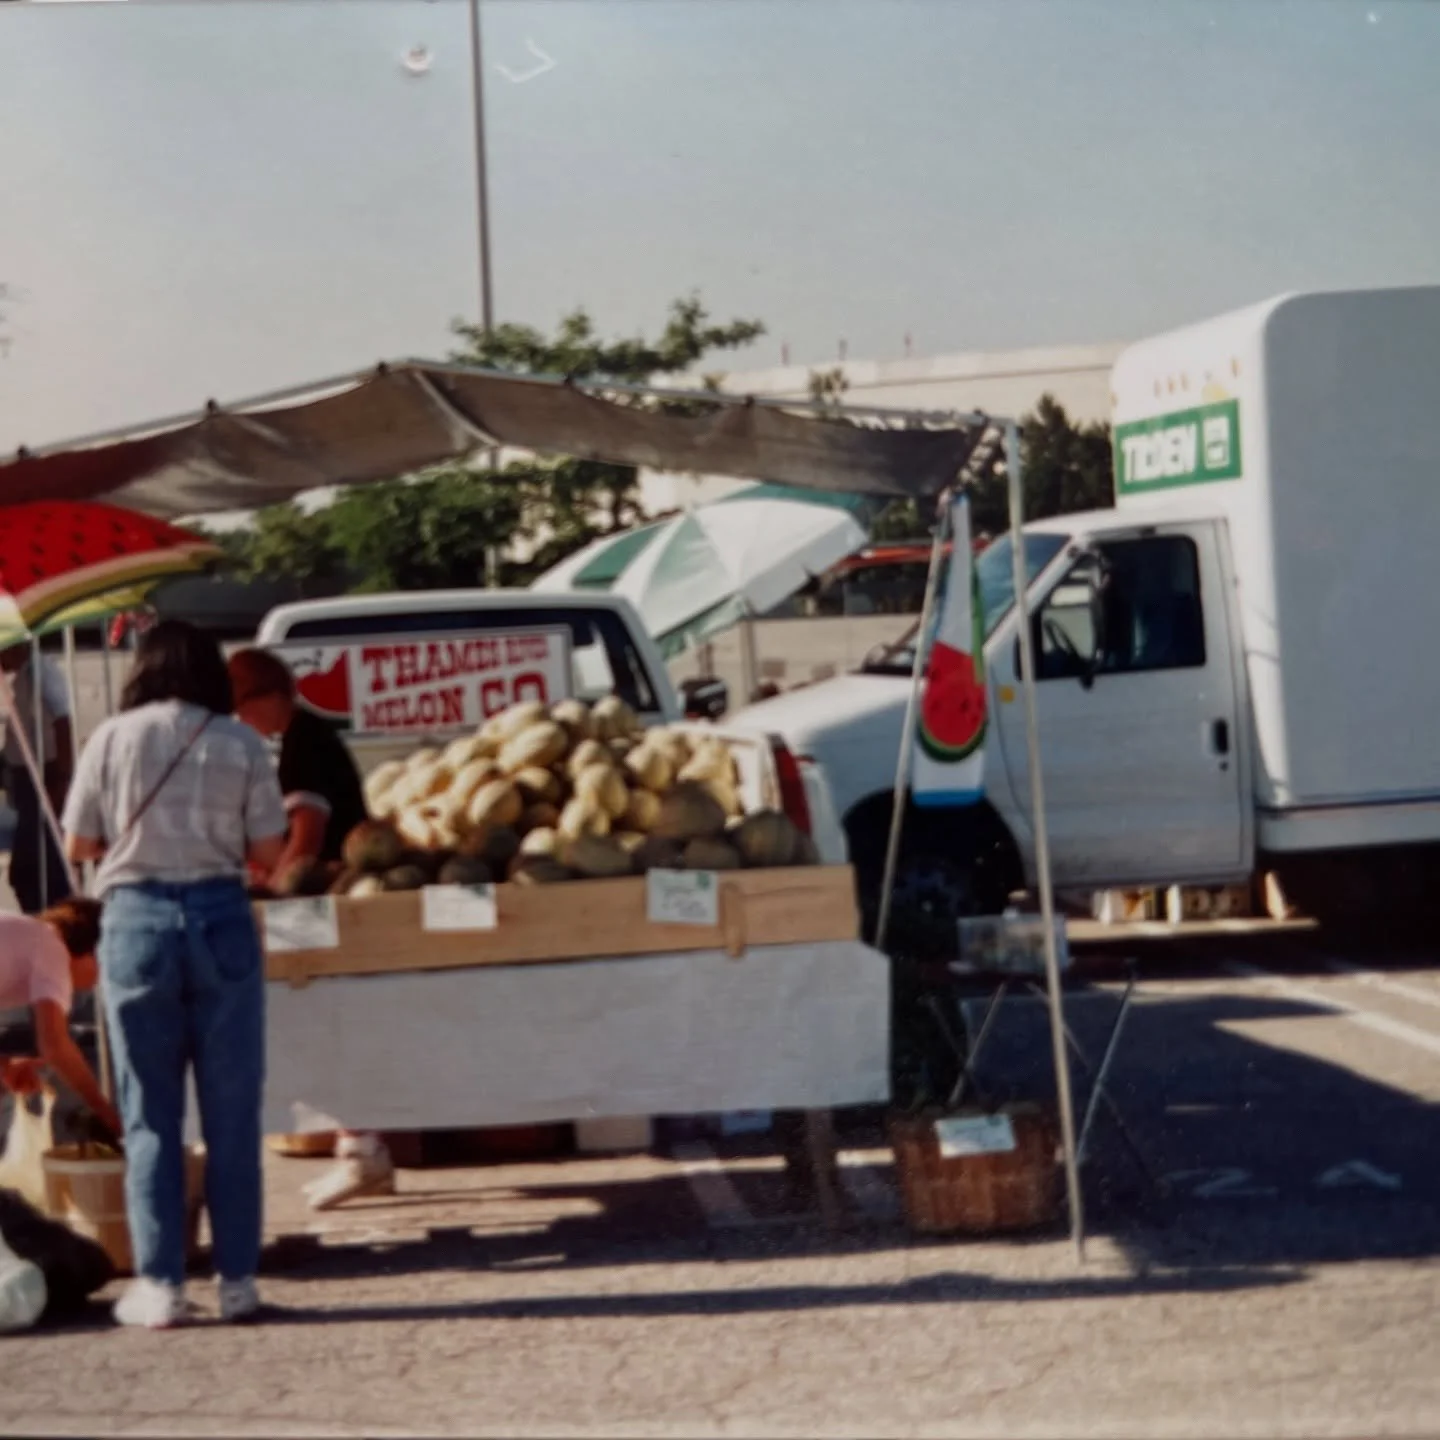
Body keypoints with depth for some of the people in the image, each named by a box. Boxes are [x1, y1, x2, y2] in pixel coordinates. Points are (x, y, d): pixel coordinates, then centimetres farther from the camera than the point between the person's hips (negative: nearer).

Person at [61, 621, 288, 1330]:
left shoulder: (112, 739, 0)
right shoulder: (241, 743, 0)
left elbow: (78, 844, 4)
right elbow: (268, 851, 1)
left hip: (136, 920, 0)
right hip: (220, 919, 0)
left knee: (149, 1115, 7)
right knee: (231, 1113, 7)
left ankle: (160, 1284, 6)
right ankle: (236, 1280, 9)